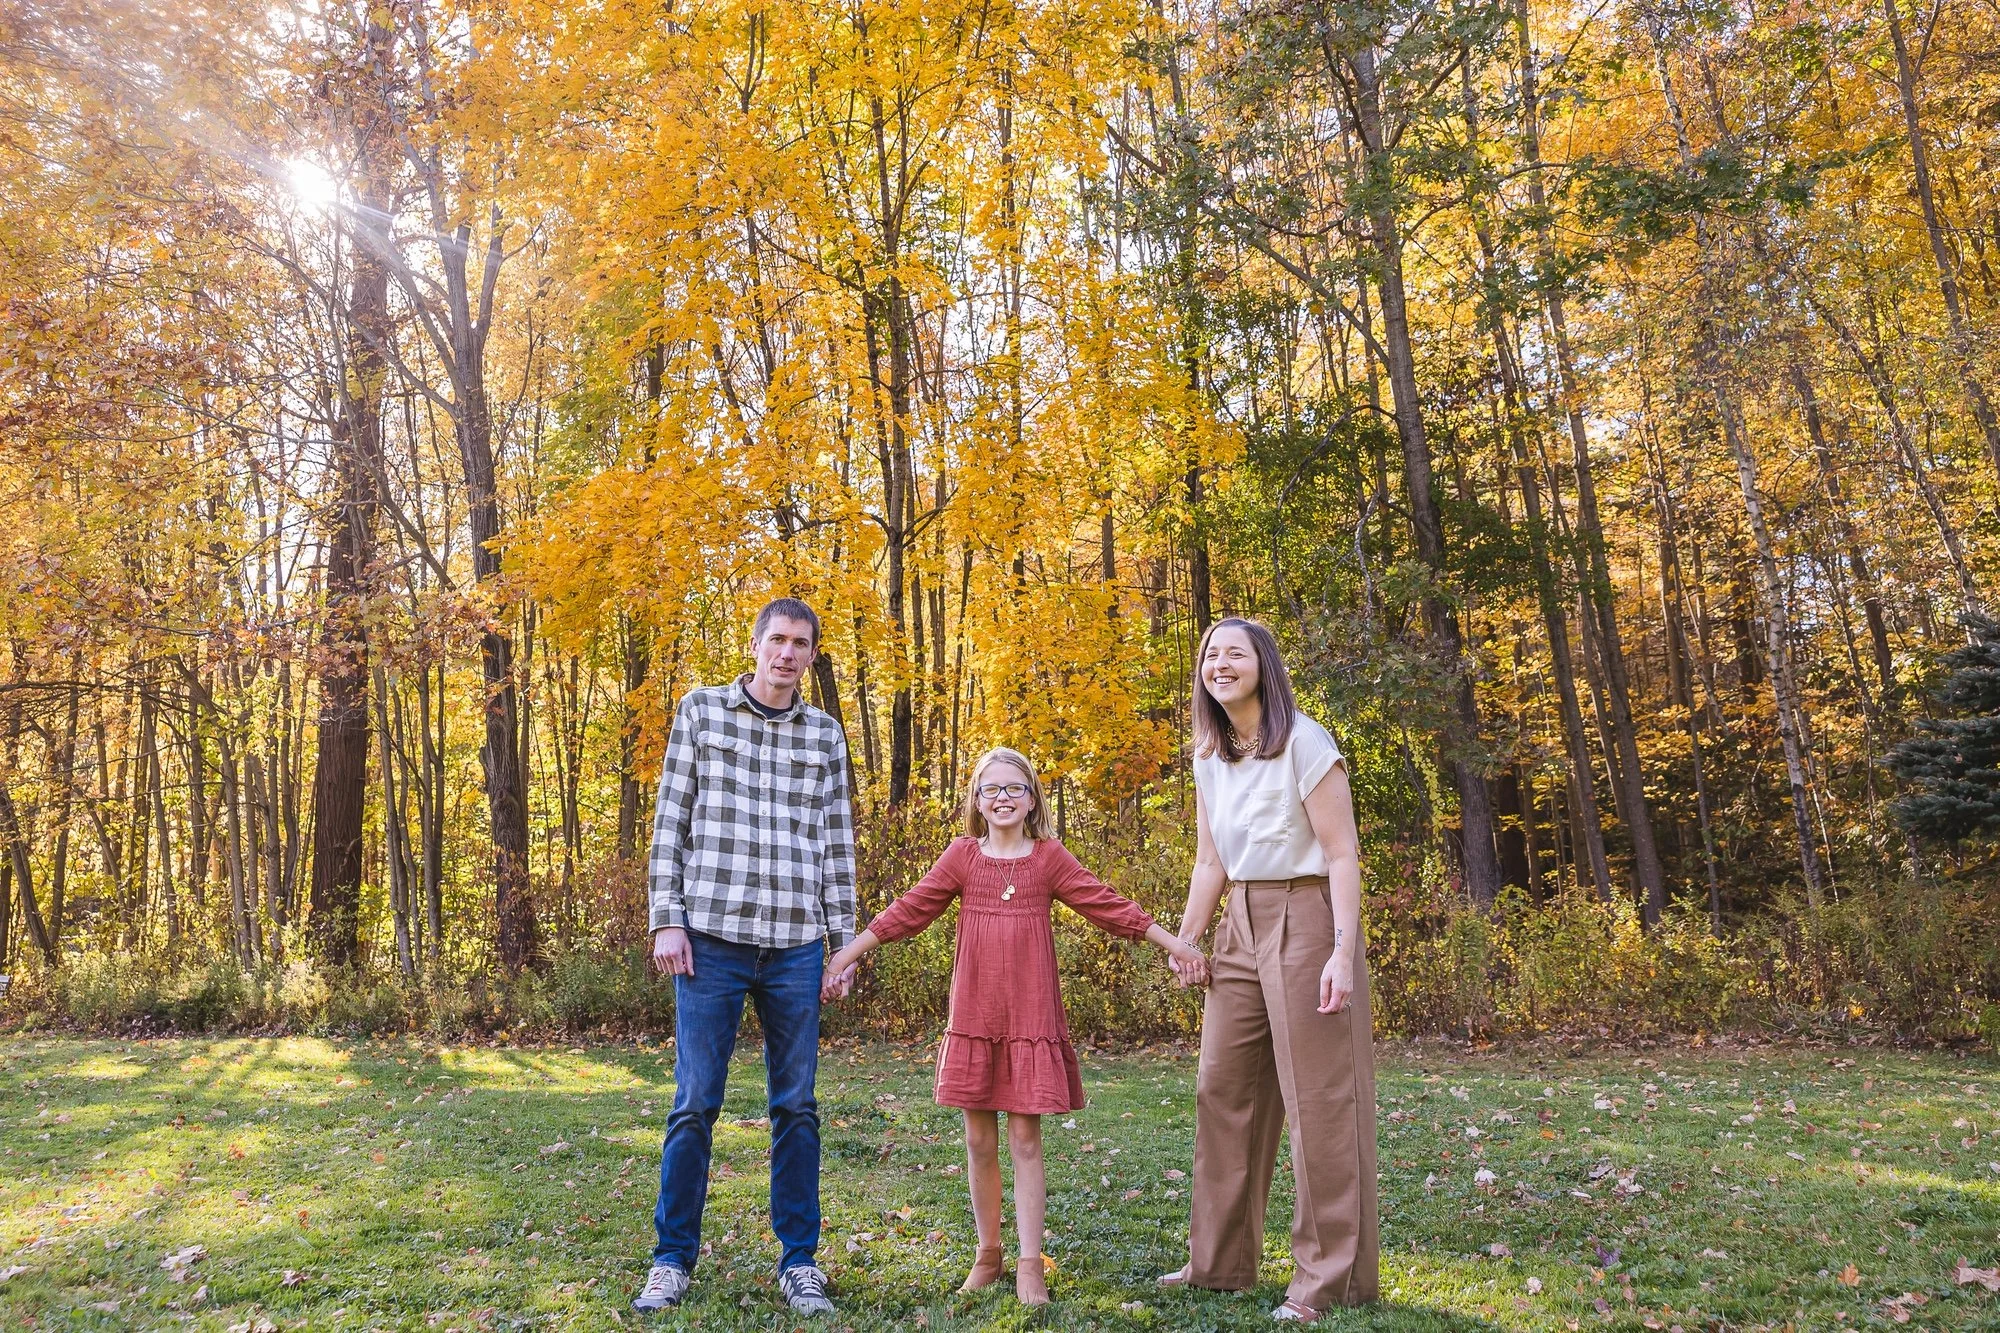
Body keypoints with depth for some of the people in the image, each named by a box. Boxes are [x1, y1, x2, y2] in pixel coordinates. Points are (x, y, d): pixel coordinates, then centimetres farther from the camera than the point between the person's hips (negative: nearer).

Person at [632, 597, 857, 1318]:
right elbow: (670, 822, 3)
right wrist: (667, 921, -4)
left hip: (796, 946, 2)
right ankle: (673, 1260, 18)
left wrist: (845, 944, 7)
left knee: (796, 1106, 8)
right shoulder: (701, 711, 4)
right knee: (695, 1104, 2)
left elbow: (837, 845, 10)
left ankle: (800, 1263, 19)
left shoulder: (825, 734, 9)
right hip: (712, 936, -2)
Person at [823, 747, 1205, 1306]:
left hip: (1032, 1017, -1)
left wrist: (1174, 944, -3)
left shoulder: (1050, 857, 1)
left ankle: (1030, 1265, 10)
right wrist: (848, 953, 1)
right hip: (973, 1017, 2)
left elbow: (1108, 904, 1)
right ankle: (988, 1254, 25)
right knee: (979, 1142, 9)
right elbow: (908, 910, 4)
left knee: (1025, 1139, 0)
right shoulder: (961, 856, 4)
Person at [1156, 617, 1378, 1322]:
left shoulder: (1303, 742, -12)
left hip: (1304, 919, -7)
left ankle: (1330, 1278, 13)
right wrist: (1184, 943, 11)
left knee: (1317, 1098, -1)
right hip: (1240, 926, 8)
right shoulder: (1208, 756, 8)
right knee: (1221, 1088, 12)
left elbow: (1342, 855, -13)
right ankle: (1219, 1261, 26)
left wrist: (1343, 952, -19)